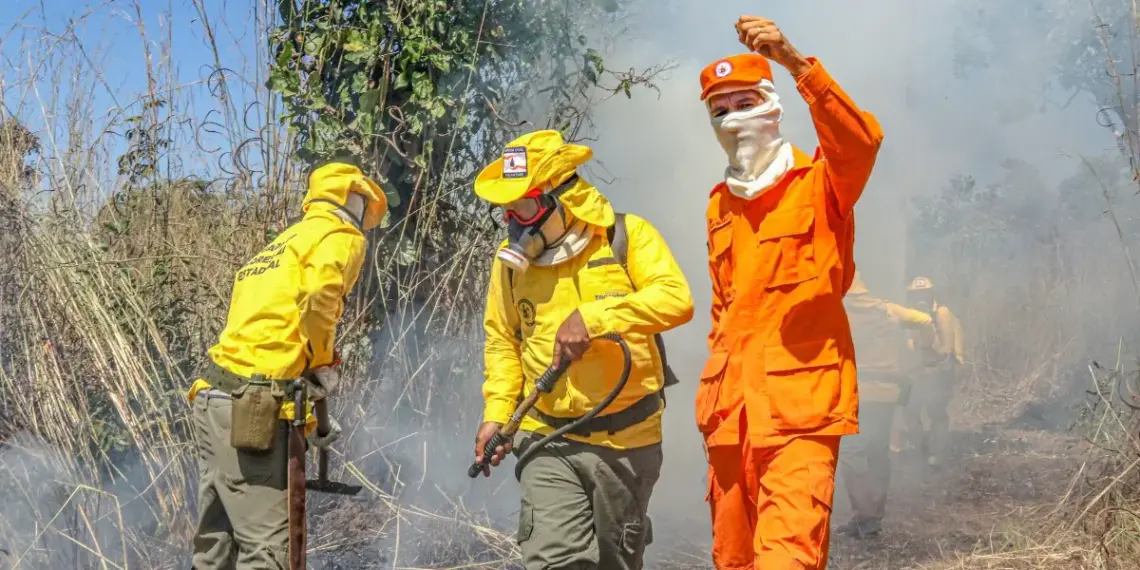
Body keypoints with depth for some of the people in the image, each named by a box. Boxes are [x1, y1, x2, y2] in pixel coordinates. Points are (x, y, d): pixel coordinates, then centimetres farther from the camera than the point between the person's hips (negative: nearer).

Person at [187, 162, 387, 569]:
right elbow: (319, 296, -20)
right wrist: (323, 364, -6)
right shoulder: (340, 236, 2)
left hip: (216, 397, 9)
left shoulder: (287, 241, 28)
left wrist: (309, 422, 20)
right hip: (250, 408, -9)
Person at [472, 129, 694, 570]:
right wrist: (497, 413, 0)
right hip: (548, 440, 1)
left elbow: (676, 299, -24)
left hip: (626, 438, -1)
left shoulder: (628, 236, -9)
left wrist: (593, 317, -31)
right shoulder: (512, 257, 1)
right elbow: (502, 341, 11)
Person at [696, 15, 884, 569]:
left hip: (799, 405, -6)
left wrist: (795, 62, -30)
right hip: (731, 412, 6)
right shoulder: (720, 205, 19)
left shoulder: (819, 185, 2)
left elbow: (860, 141, -21)